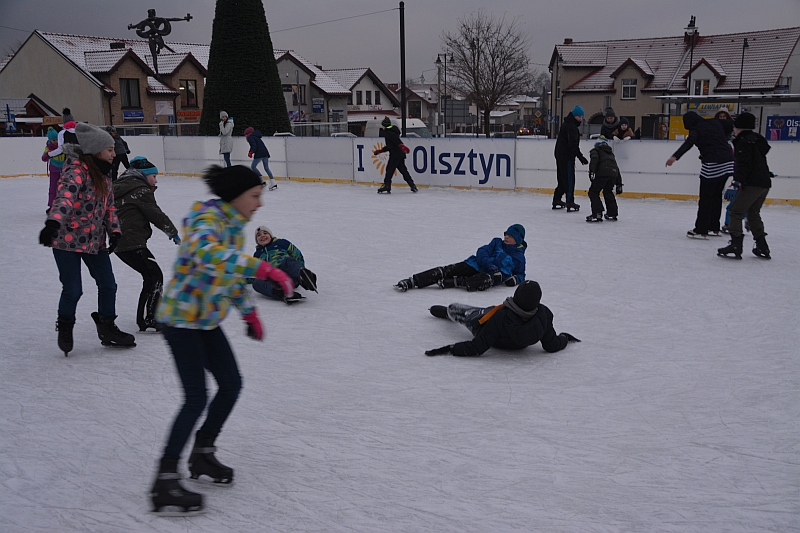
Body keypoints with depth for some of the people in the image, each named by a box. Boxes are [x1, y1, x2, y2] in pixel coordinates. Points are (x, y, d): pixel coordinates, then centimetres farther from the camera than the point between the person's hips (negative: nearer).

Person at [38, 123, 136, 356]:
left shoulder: (103, 174, 8)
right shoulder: (76, 170, -18)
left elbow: (108, 206, 15)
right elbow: (66, 196, -35)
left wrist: (114, 230, 3)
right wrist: (53, 221, -51)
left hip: (95, 241, 8)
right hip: (67, 240, -8)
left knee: (108, 285, 10)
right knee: (73, 290, -2)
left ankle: (107, 329, 26)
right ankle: (65, 328, 25)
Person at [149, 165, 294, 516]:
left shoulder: (234, 223, 7)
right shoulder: (206, 219, -22)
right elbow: (209, 254, -45)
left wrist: (249, 311, 22)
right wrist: (262, 269, -47)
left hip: (207, 320, 9)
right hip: (181, 318, -9)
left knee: (231, 385, 10)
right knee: (196, 398, -12)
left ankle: (202, 455, 28)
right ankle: (165, 482, -1)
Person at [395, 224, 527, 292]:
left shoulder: (519, 257, 11)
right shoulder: (497, 242, 16)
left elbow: (521, 274, 19)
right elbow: (482, 253, 3)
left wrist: (515, 279, -6)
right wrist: (491, 265, -16)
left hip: (494, 275, -2)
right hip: (476, 265, 2)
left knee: (487, 280, -42)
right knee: (447, 270, -20)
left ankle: (456, 282, -47)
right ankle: (412, 282, -30)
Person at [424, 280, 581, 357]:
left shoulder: (500, 317, -46)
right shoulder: (543, 315, -38)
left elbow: (476, 348, -38)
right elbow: (551, 346, -22)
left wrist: (449, 349, -34)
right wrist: (564, 339, -1)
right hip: (519, 345, 3)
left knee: (460, 311, 23)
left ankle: (446, 311, 58)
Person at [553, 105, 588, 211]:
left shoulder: (567, 124, 18)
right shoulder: (571, 126, -15)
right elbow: (573, 144, -25)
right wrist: (580, 157, -29)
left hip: (560, 155, 10)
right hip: (567, 157, -10)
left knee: (562, 179, 16)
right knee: (569, 179, -8)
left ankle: (557, 200, 22)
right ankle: (570, 202, -9)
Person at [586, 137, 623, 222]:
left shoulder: (595, 150, 20)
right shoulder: (611, 153, 38)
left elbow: (594, 159, -5)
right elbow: (617, 169, 36)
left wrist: (592, 171, -16)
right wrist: (619, 184, 38)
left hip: (603, 173, -6)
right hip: (614, 174, 6)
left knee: (593, 192, 3)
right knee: (608, 192, 27)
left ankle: (597, 214, -9)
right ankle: (612, 213, 28)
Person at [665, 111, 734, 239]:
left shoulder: (696, 129, -2)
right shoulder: (716, 123, 17)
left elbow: (688, 143, -19)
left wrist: (675, 157, -32)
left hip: (713, 164, -7)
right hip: (728, 162, 7)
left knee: (706, 198, -3)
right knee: (716, 196, 17)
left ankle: (701, 230, -3)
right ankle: (714, 228, 23)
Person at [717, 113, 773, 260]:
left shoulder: (744, 141, -9)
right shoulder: (757, 139, 20)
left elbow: (744, 164, -19)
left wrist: (738, 179, -25)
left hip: (753, 184, -10)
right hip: (765, 183, 10)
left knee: (736, 210, -7)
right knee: (753, 213, 20)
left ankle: (736, 245, -15)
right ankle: (762, 246, 21)